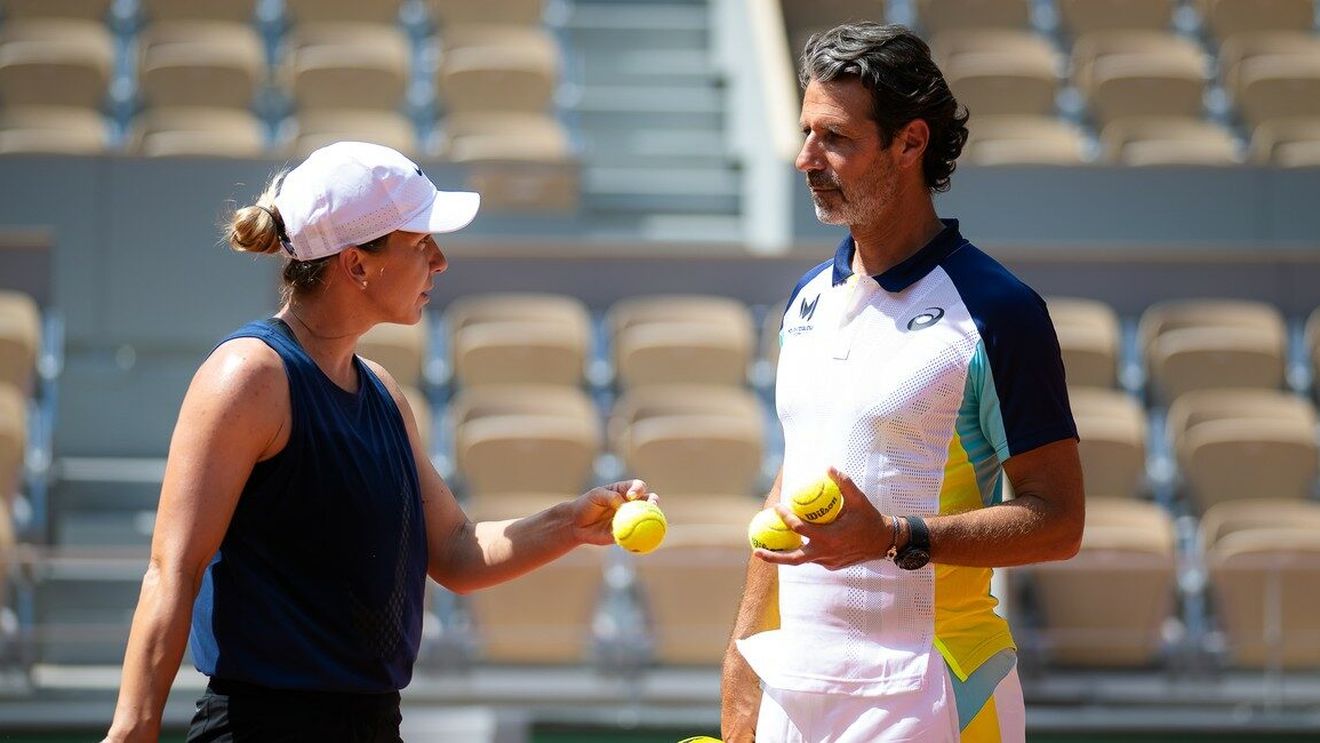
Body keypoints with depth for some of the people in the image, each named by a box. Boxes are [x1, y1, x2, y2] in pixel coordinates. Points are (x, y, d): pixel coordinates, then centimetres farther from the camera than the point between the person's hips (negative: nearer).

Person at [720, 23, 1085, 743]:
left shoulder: (997, 311, -10)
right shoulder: (808, 299, 12)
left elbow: (1057, 522, -12)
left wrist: (896, 539, -23)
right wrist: (744, 657, 13)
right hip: (796, 681, 6)